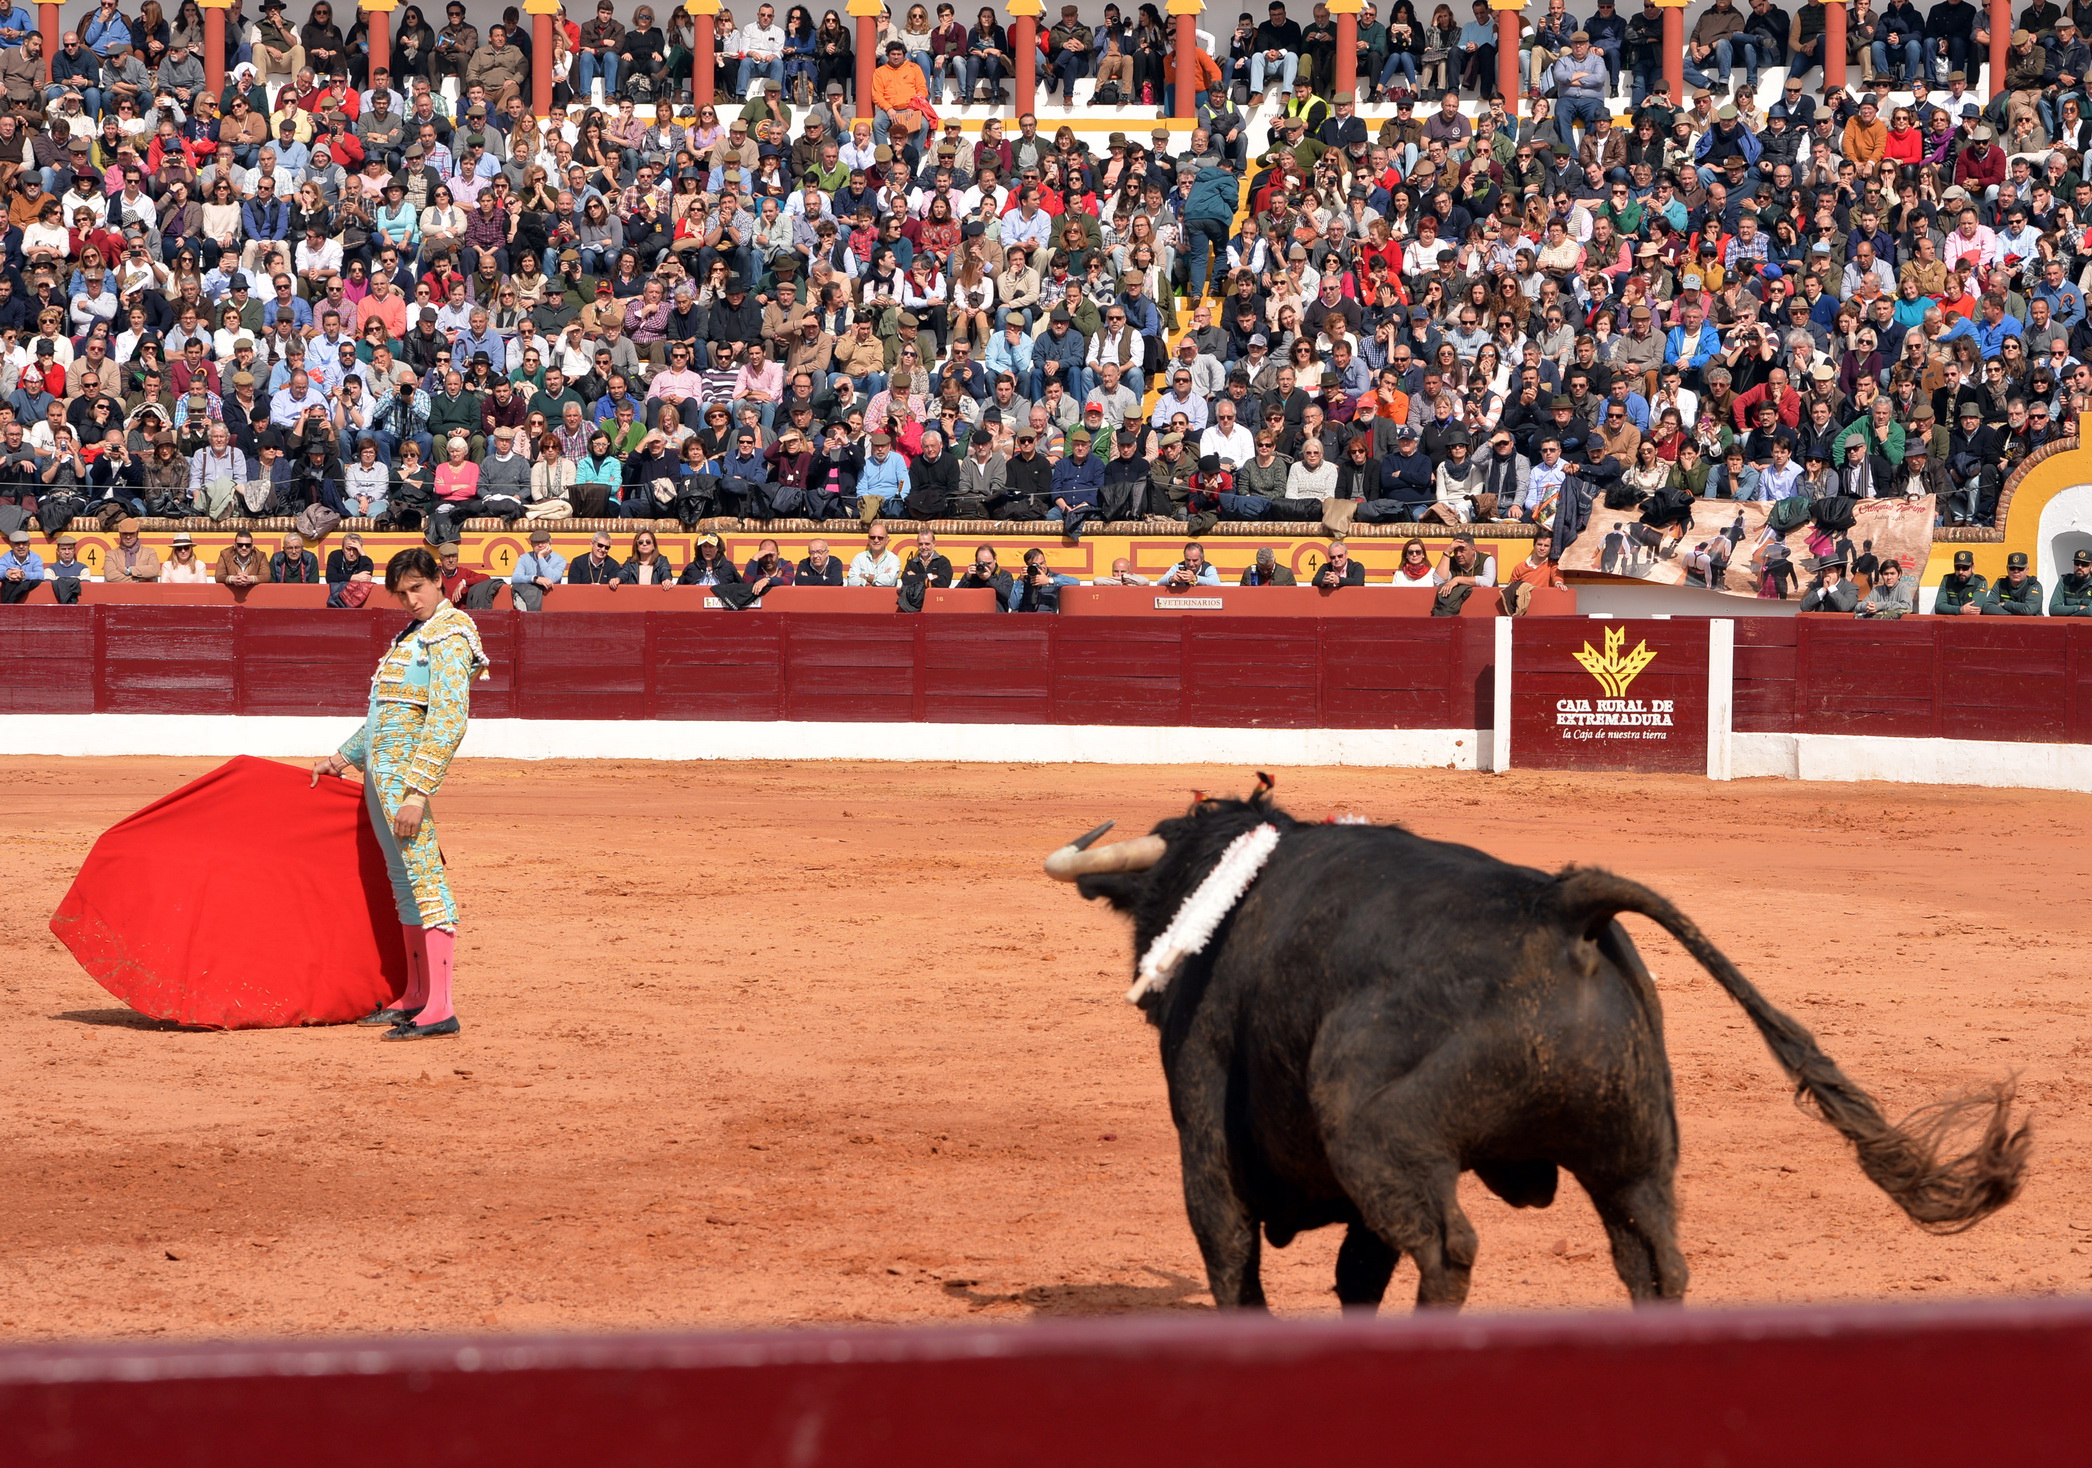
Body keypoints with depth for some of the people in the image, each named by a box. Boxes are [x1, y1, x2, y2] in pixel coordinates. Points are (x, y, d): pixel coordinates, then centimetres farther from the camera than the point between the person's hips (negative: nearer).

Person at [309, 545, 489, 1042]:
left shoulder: (449, 637, -10)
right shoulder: (412, 634, 19)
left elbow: (448, 720, -19)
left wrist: (417, 791, -25)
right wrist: (343, 757, 34)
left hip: (407, 771, -10)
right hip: (379, 770, 10)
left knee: (424, 877, -12)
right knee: (404, 879, 13)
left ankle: (439, 1009, -16)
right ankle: (414, 998, 20)